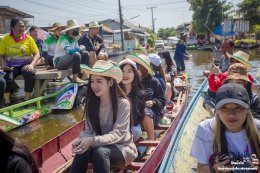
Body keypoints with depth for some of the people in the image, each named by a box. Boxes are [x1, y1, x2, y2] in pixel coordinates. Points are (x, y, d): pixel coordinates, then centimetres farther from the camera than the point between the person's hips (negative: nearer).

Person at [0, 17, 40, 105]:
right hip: (11, 66, 0)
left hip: (25, 64, 0)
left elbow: (37, 54, 0)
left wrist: (32, 65, -17)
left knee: (31, 74, -33)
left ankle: (27, 99, -17)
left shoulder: (28, 38, 3)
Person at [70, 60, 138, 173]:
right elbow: (88, 131, -2)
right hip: (101, 146, 4)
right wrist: (82, 139, -25)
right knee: (83, 149, -29)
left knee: (100, 151, -35)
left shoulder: (122, 103, -16)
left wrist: (93, 140, -35)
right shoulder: (91, 103, -1)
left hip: (122, 148, -3)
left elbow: (117, 134, -21)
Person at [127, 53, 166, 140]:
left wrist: (153, 102, -15)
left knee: (145, 112, -37)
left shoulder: (153, 81, 0)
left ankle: (152, 141, -25)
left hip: (152, 111, -1)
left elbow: (162, 102, 4)